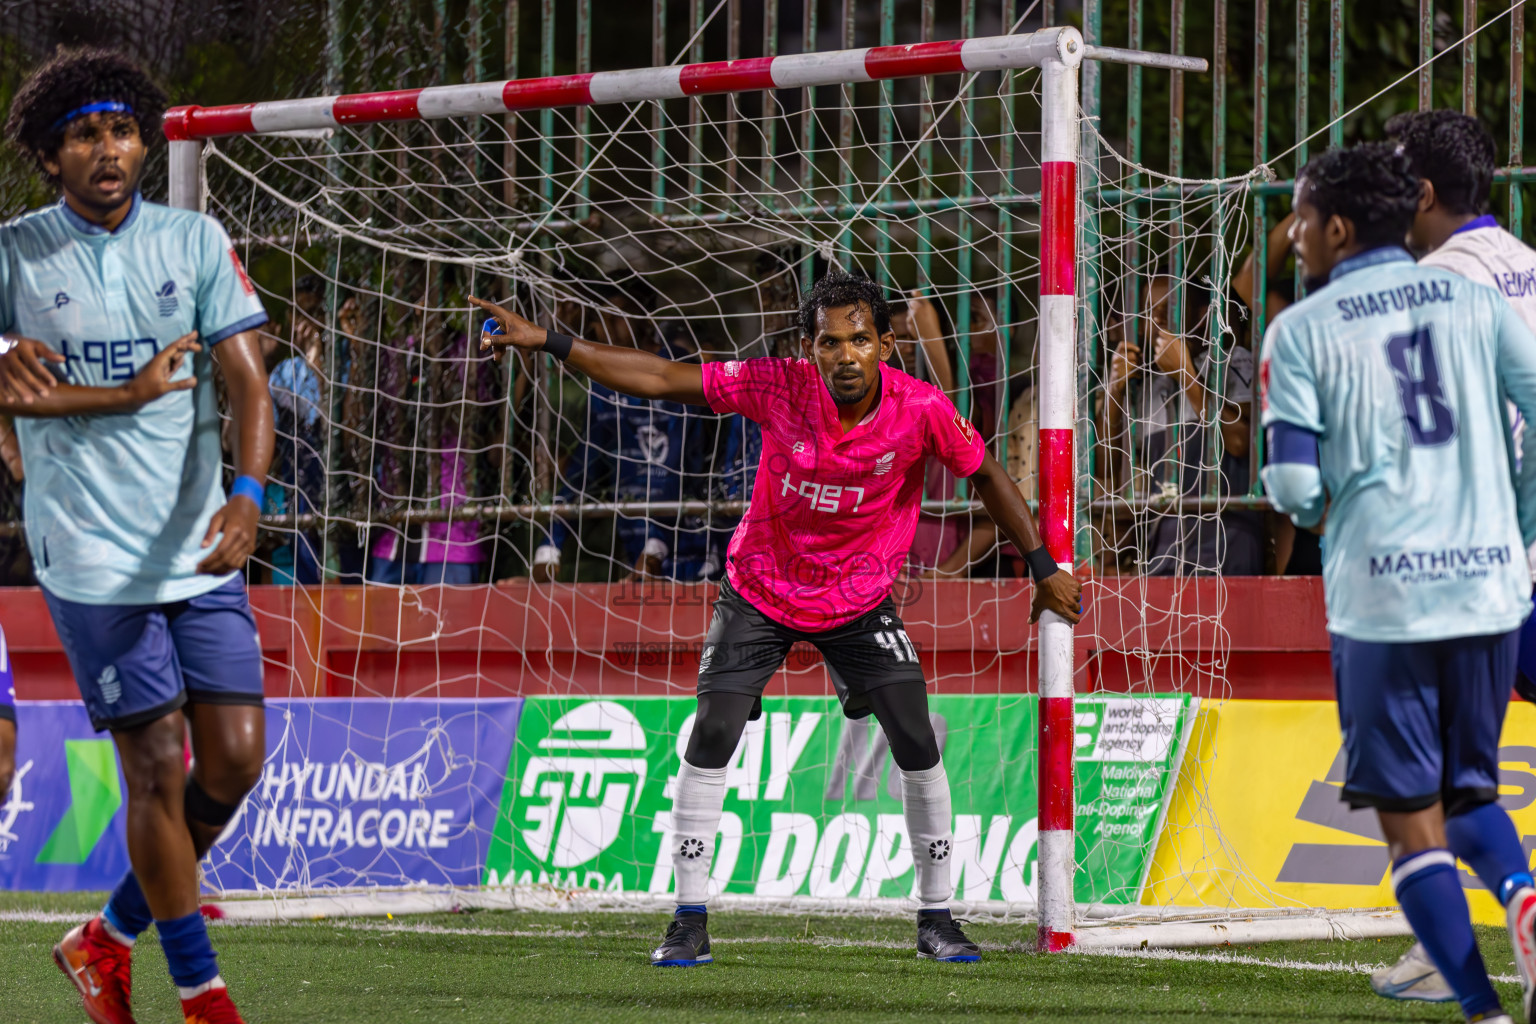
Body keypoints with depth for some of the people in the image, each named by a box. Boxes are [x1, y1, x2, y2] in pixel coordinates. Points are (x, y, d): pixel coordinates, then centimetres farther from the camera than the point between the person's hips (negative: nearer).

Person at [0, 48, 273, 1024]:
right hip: (92, 560, -3)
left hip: (202, 550, 3)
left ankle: (108, 939, 20)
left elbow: (246, 380, -3)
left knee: (236, 757, -1)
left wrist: (247, 494, -19)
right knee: (159, 770, -4)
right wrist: (131, 395, -16)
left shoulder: (196, 240, 3)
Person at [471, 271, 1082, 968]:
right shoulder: (778, 388, -23)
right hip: (761, 590, 0)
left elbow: (985, 474, -6)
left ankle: (936, 921, 8)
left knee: (917, 742, -8)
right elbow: (659, 379, -20)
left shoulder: (919, 409, -22)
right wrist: (548, 344, -26)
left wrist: (1043, 567, 0)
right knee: (711, 735, -11)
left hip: (861, 597, 0)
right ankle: (690, 922, 0)